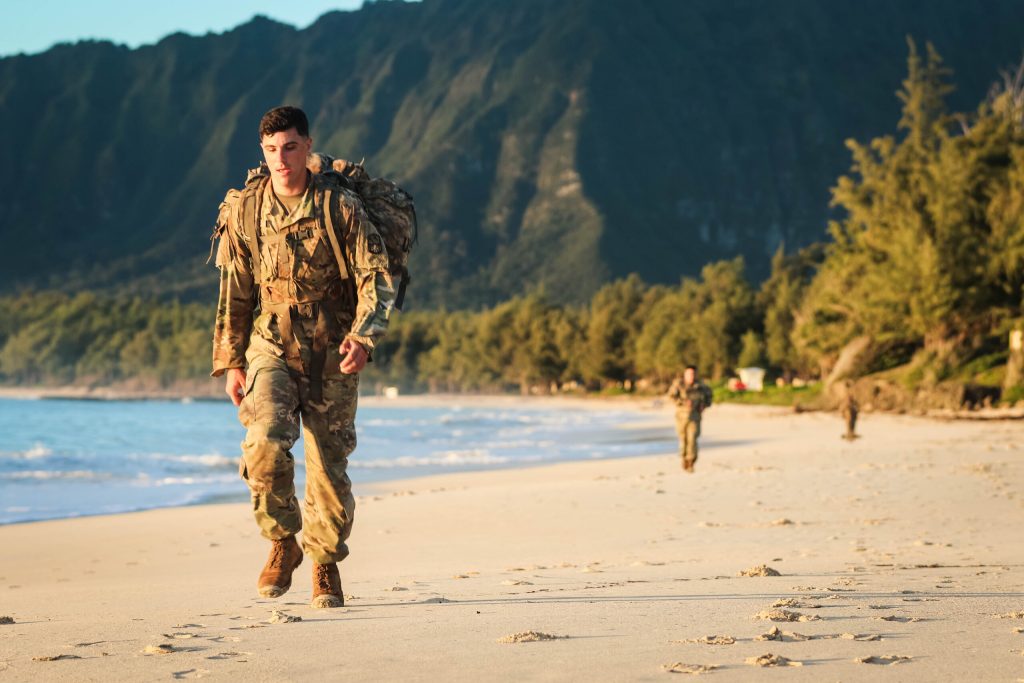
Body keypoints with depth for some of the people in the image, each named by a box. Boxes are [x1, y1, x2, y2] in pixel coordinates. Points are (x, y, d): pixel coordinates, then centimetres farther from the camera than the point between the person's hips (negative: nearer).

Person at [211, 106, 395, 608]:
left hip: (332, 356, 0)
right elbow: (234, 295, 9)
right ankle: (282, 544, 1)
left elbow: (377, 279, -5)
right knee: (266, 445, -22)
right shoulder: (244, 210, 2)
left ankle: (325, 565, 23)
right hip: (272, 347, 0)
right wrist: (231, 363, 7)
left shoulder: (341, 207, -4)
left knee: (329, 464, 3)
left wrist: (363, 337, -21)